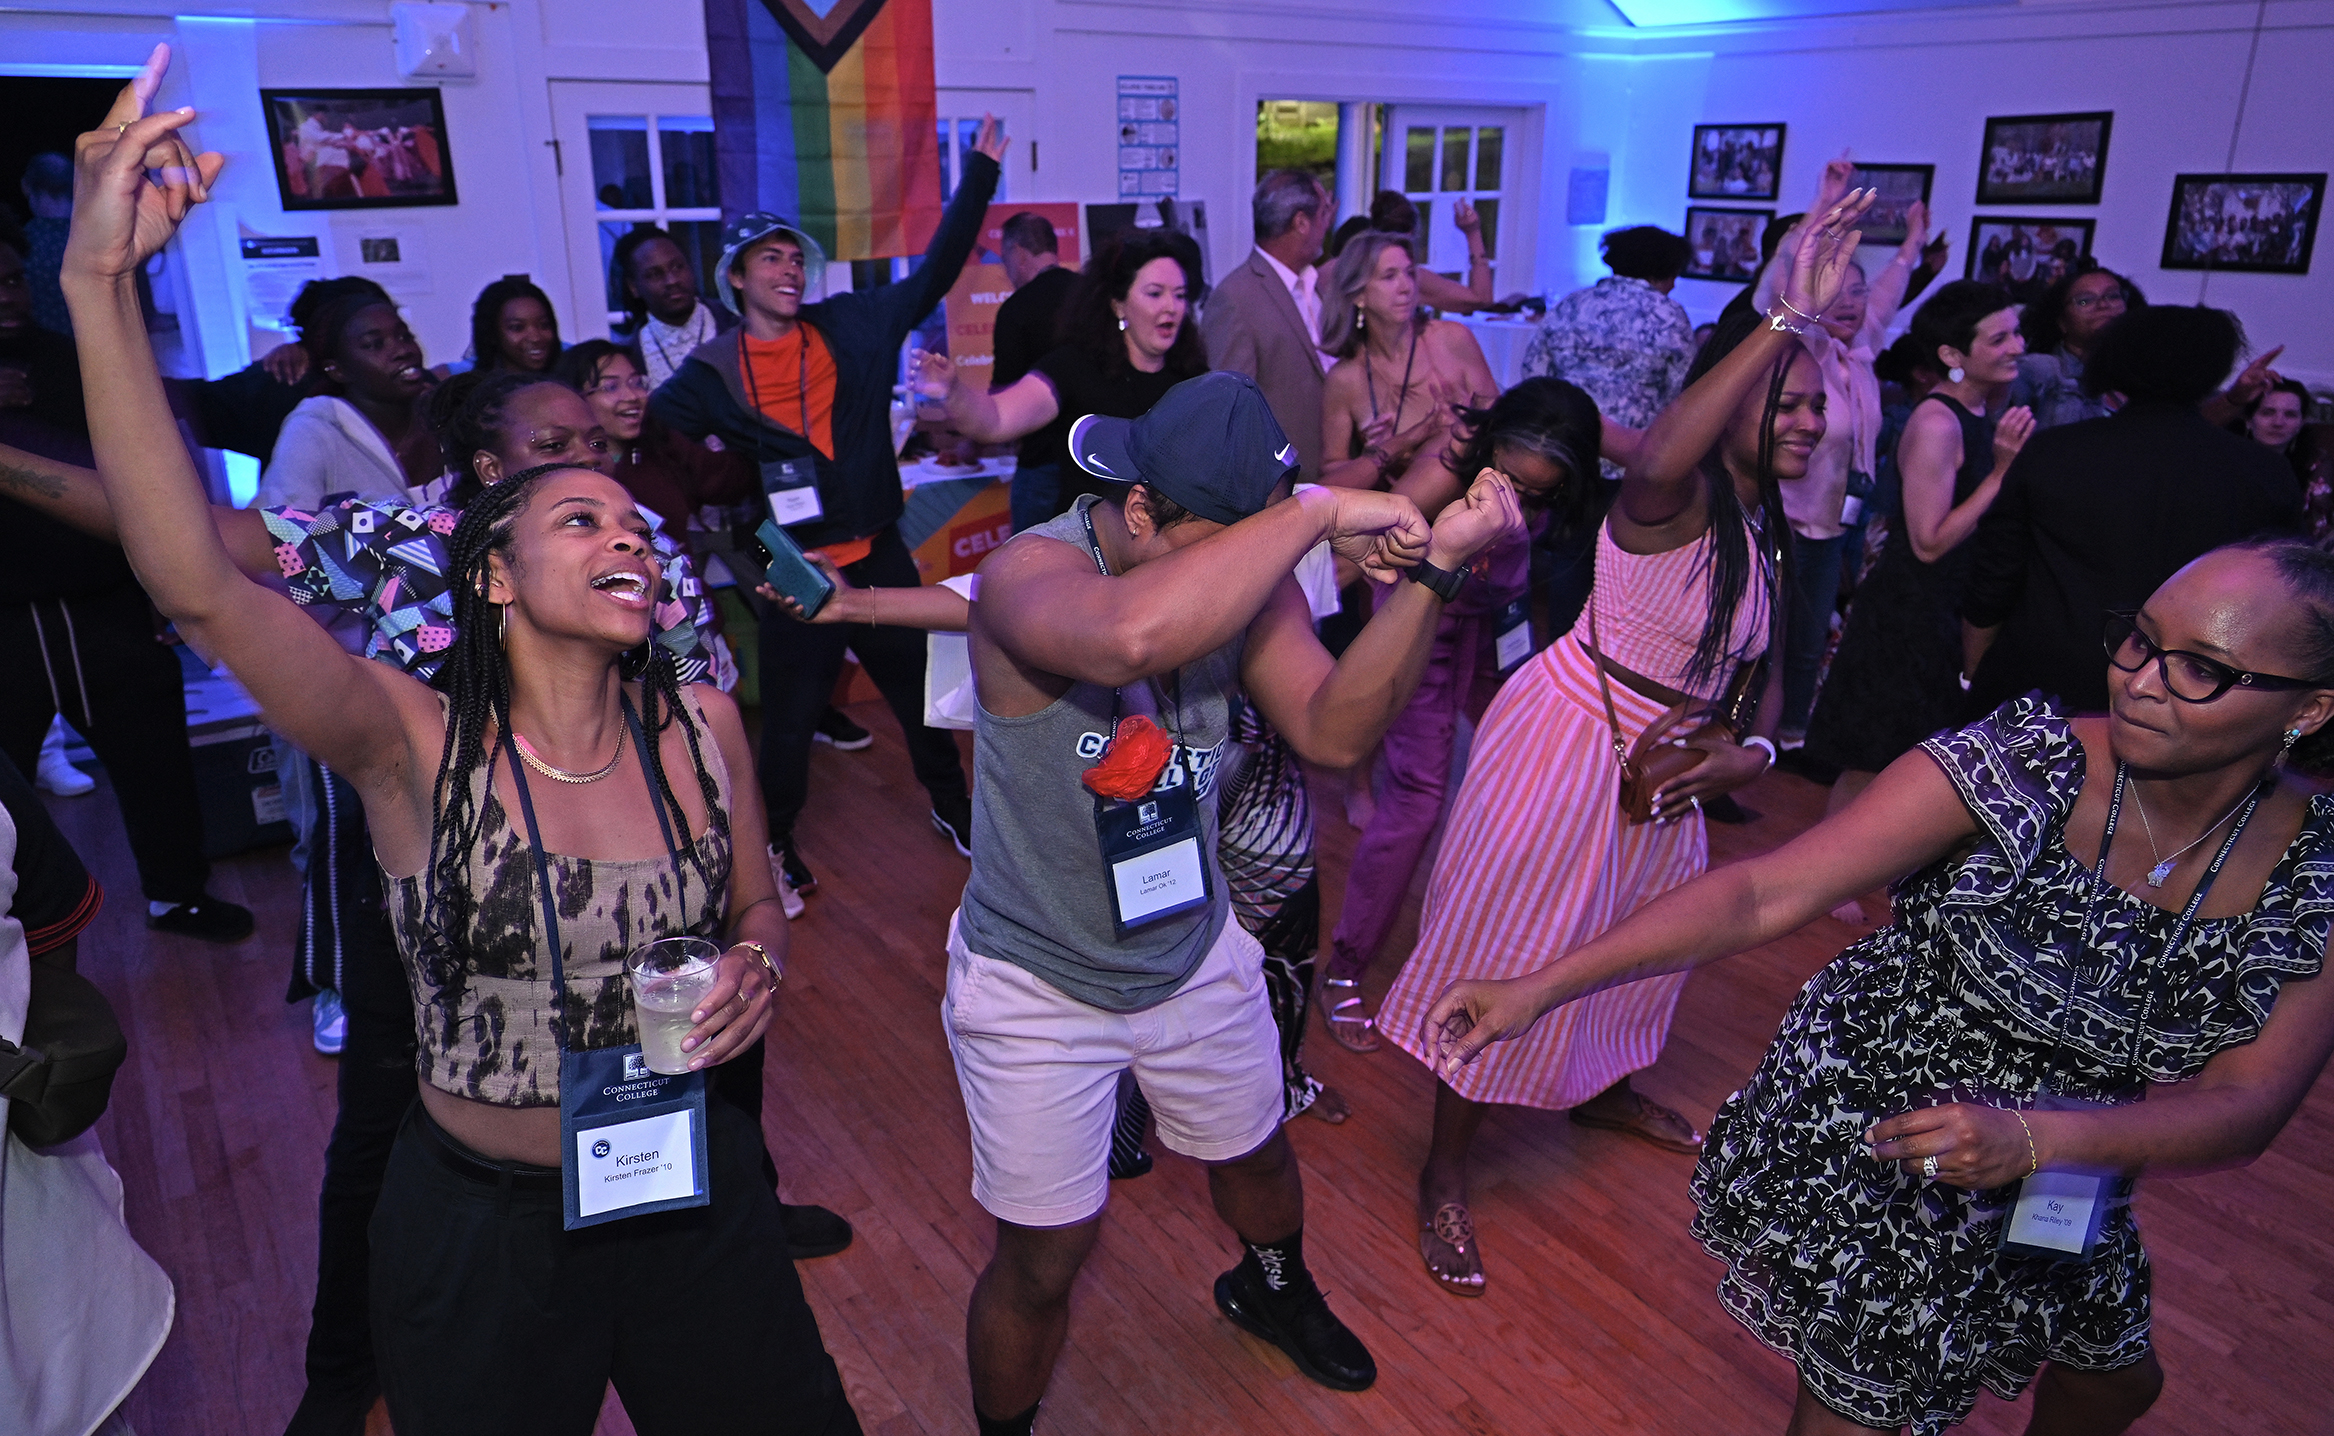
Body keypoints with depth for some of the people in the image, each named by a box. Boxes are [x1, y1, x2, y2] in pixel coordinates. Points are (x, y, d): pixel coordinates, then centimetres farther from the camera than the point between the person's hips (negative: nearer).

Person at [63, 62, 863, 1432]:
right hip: (482, 1221, -2)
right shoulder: (414, 744, -17)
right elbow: (198, 581, -32)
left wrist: (756, 969, -16)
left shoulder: (700, 726, -8)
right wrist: (104, 281, -37)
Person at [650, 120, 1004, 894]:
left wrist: (979, 175, 5)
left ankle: (952, 807, 38)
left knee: (921, 690, 15)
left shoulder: (851, 327, 3)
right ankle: (775, 846, 29)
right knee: (789, 719, 7)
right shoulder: (712, 373, -2)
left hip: (879, 557, 2)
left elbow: (935, 270, 7)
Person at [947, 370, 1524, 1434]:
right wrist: (1317, 512, -43)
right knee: (1045, 1257, 8)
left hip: (1197, 953, 6)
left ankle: (1271, 1288, 64)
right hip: (1041, 986, -5)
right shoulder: (1027, 574, -28)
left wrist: (1430, 569, -29)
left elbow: (1334, 728, -19)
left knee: (1254, 1149, 29)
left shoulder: (1245, 573, -10)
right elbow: (1132, 636, -52)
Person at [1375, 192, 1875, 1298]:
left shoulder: (1764, 525, 8)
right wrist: (1788, 318, -50)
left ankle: (1600, 1091, 56)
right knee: (1510, 958, -1)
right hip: (1571, 741, -9)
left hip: (1662, 759, 10)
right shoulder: (1679, 498, -21)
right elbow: (1654, 459, -48)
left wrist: (1752, 750, -6)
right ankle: (1444, 1177, 16)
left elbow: (1762, 664, 14)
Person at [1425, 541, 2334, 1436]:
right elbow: (1764, 894, -29)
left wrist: (2035, 1137, -36)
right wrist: (1539, 988, -34)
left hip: (2055, 1187, 5)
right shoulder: (2017, 766, -25)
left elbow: (2248, 1105, -15)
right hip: (1865, 1151, -5)